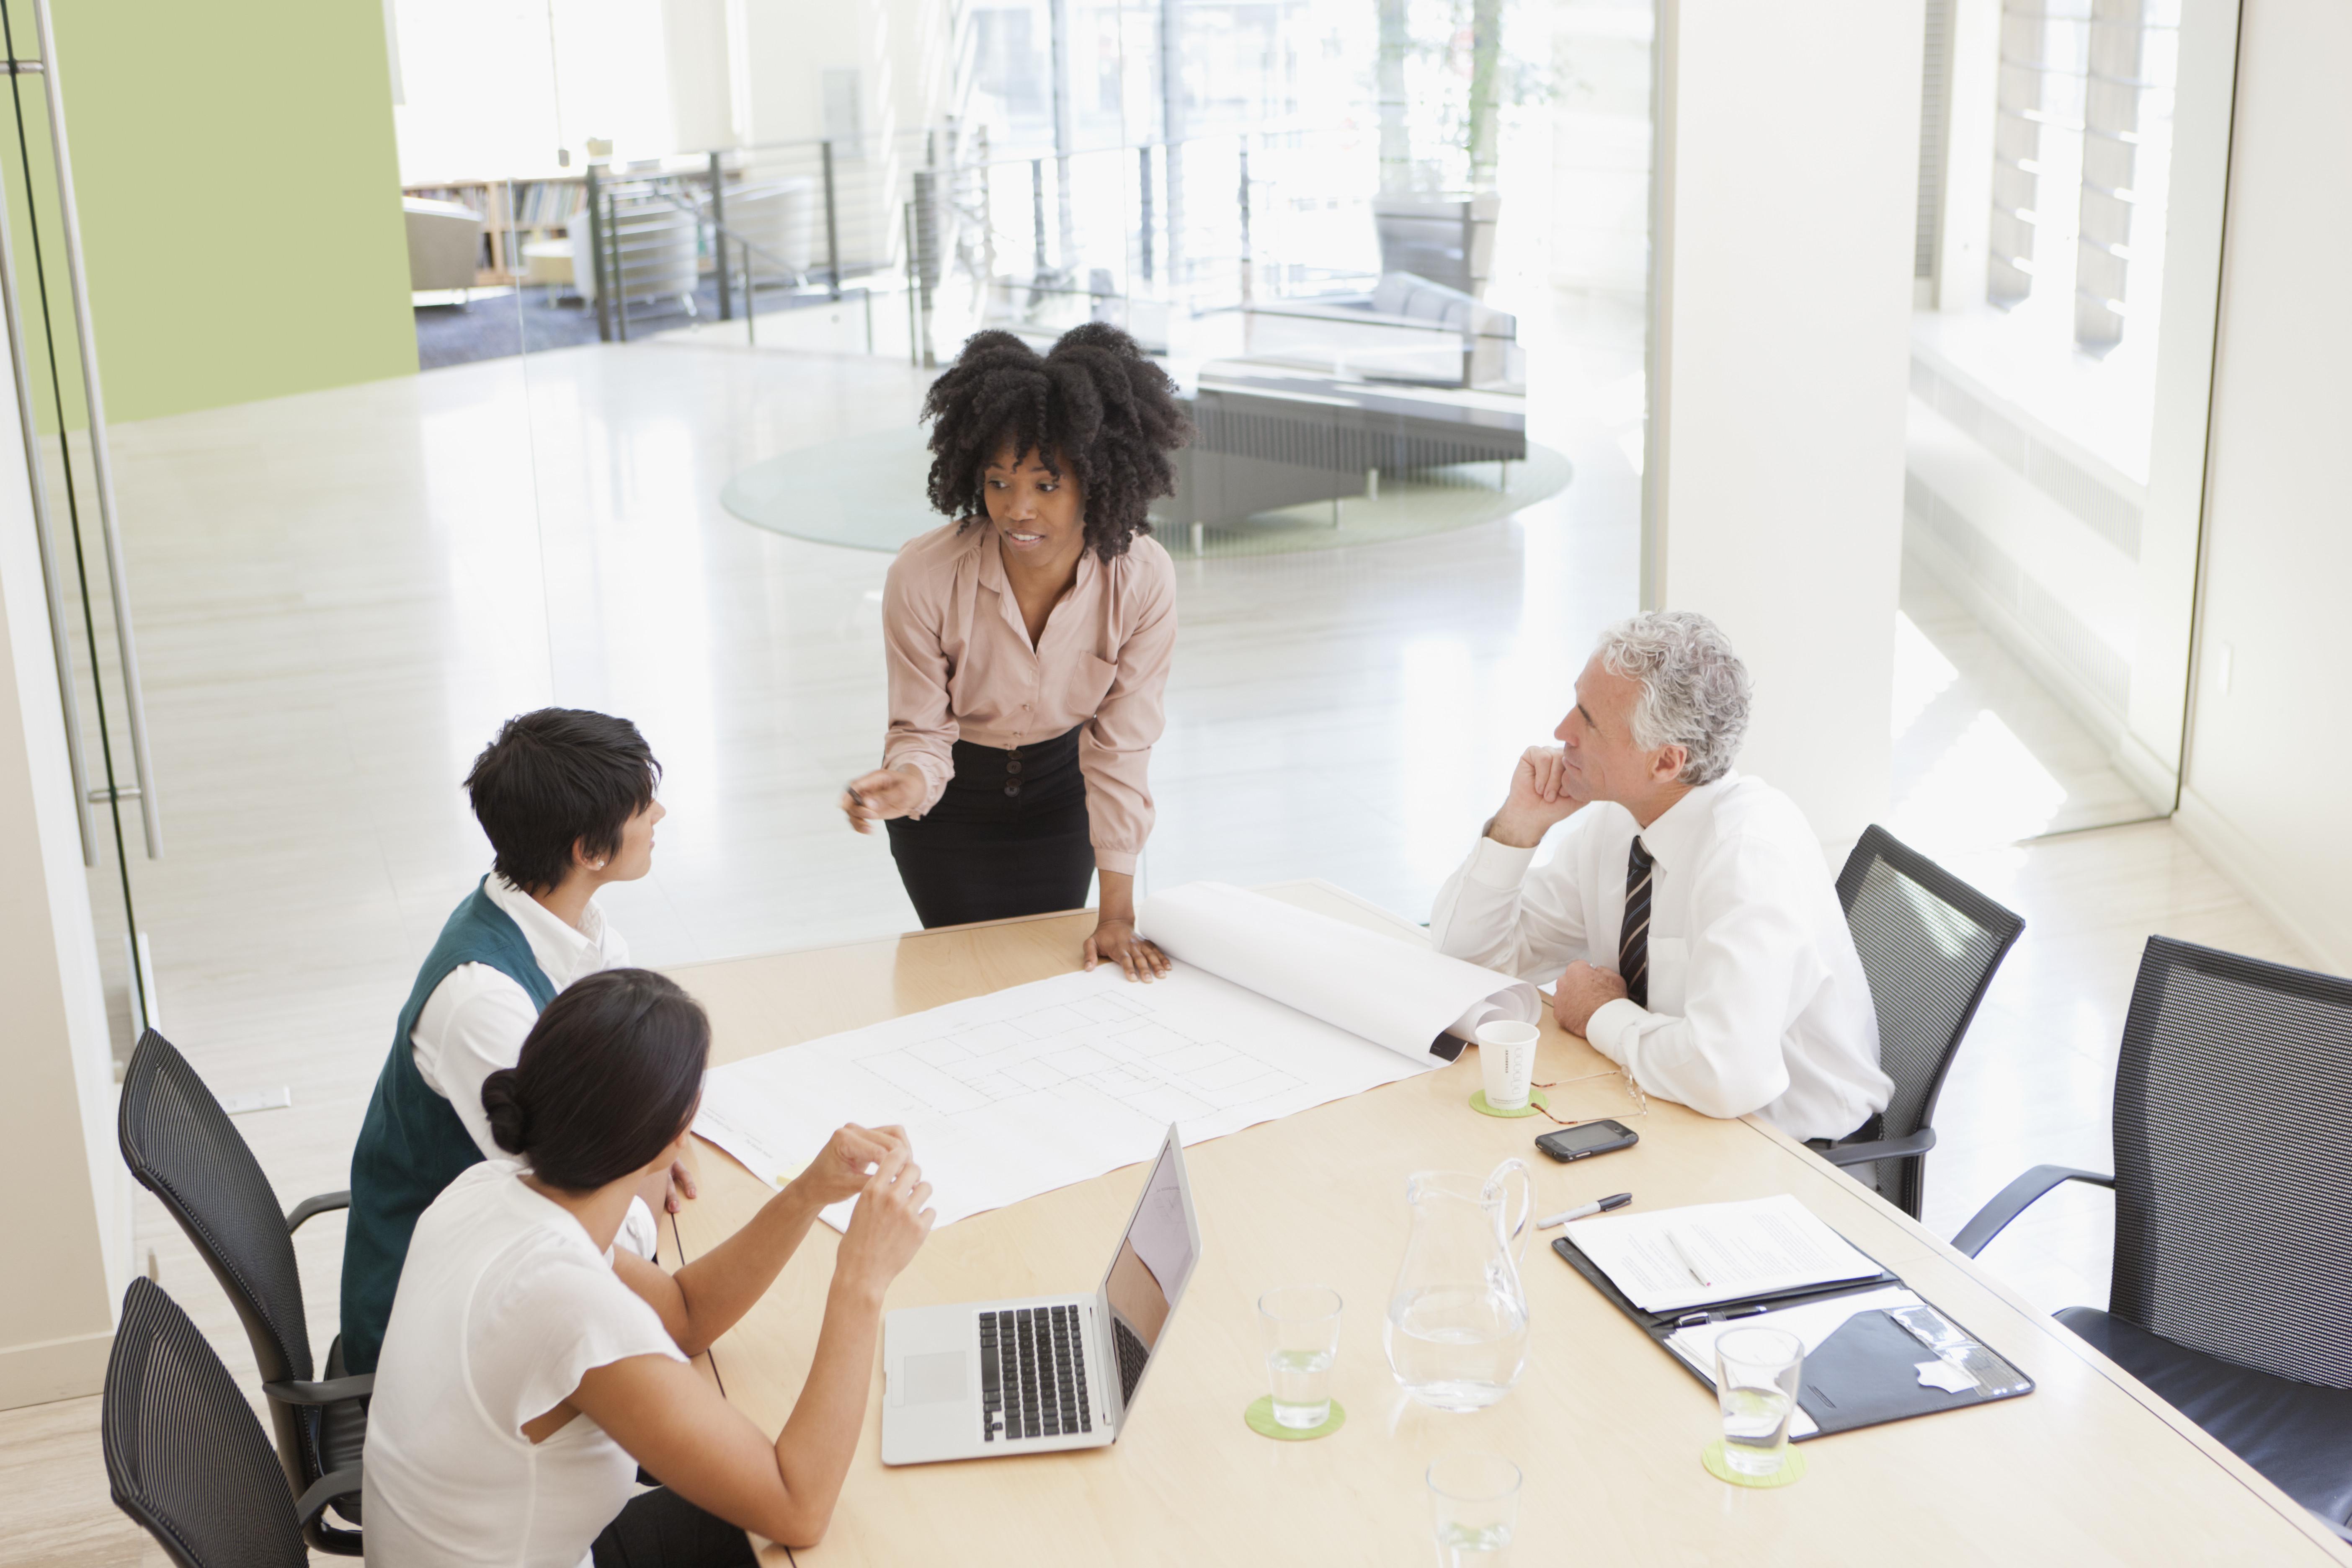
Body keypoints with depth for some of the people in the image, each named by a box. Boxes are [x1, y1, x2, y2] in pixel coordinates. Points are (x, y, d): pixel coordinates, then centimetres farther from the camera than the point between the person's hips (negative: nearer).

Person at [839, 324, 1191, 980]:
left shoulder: (1142, 580, -29)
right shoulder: (924, 578, -32)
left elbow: (1120, 746, -20)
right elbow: (922, 730, -20)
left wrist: (1117, 915, -19)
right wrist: (907, 782, -45)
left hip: (1059, 786, 1)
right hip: (952, 801, -1)